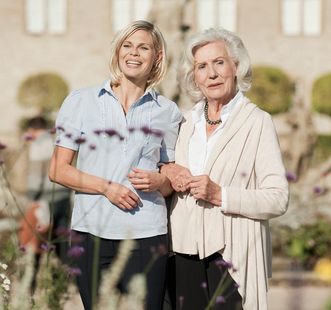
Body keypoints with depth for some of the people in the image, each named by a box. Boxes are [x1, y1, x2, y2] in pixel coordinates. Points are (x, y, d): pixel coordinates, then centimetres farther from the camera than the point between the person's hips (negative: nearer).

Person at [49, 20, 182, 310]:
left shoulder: (168, 112, 11)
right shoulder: (81, 101, 7)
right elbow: (58, 170, 4)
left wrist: (158, 181, -7)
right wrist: (106, 186, -11)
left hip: (146, 234, 0)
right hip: (92, 232, 0)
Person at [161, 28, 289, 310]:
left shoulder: (257, 122, -4)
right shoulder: (187, 121, 12)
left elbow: (278, 199, -10)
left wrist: (220, 195, -19)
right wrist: (167, 171, 2)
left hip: (232, 252, -4)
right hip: (185, 251, 5)